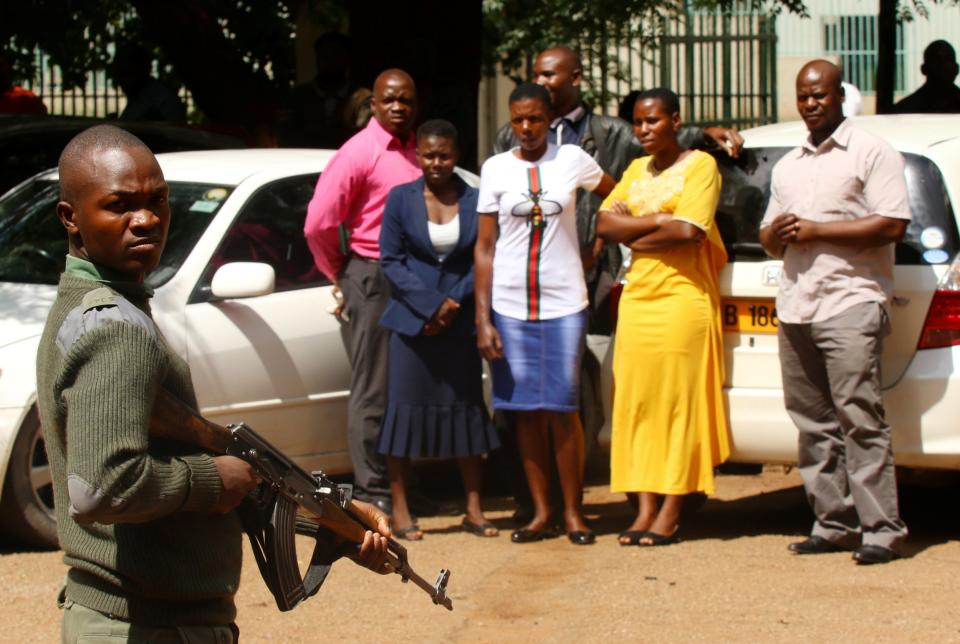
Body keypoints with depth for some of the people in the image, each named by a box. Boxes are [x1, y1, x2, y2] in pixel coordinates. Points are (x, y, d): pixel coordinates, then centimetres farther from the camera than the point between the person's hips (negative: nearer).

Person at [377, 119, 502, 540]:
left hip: (461, 320, 1)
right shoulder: (401, 198, 1)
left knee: (466, 408, 5)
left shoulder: (474, 200, 2)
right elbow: (391, 260, -2)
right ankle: (399, 510, 5)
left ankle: (473, 510, 13)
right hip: (412, 320, -1)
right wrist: (430, 306, -11)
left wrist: (454, 302, -10)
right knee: (405, 407, -1)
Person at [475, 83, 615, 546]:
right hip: (510, 306, 1)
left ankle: (573, 511, 8)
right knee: (526, 410, 4)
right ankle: (540, 512, 12)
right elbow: (484, 247, 3)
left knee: (563, 408, -2)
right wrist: (482, 320, -2)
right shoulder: (496, 168, 3)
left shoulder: (572, 160, 2)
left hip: (564, 303, -1)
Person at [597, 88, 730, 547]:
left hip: (684, 297, -6)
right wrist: (657, 221, -9)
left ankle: (671, 513, -3)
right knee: (636, 404, 2)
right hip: (637, 298, 6)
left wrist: (632, 232, -4)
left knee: (678, 403, -5)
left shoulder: (699, 165, -3)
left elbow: (689, 230, -17)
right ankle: (645, 508, 5)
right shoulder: (636, 170, 18)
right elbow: (604, 223, 5)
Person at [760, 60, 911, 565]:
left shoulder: (871, 153, 1)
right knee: (813, 423, 5)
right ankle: (834, 524, 9)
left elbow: (892, 224, -10)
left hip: (850, 302, -7)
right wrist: (776, 234, 2)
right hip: (794, 307, 7)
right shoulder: (787, 165, 23)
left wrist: (815, 231, -12)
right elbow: (770, 236, 27)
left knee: (860, 419, -12)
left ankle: (881, 529, -12)